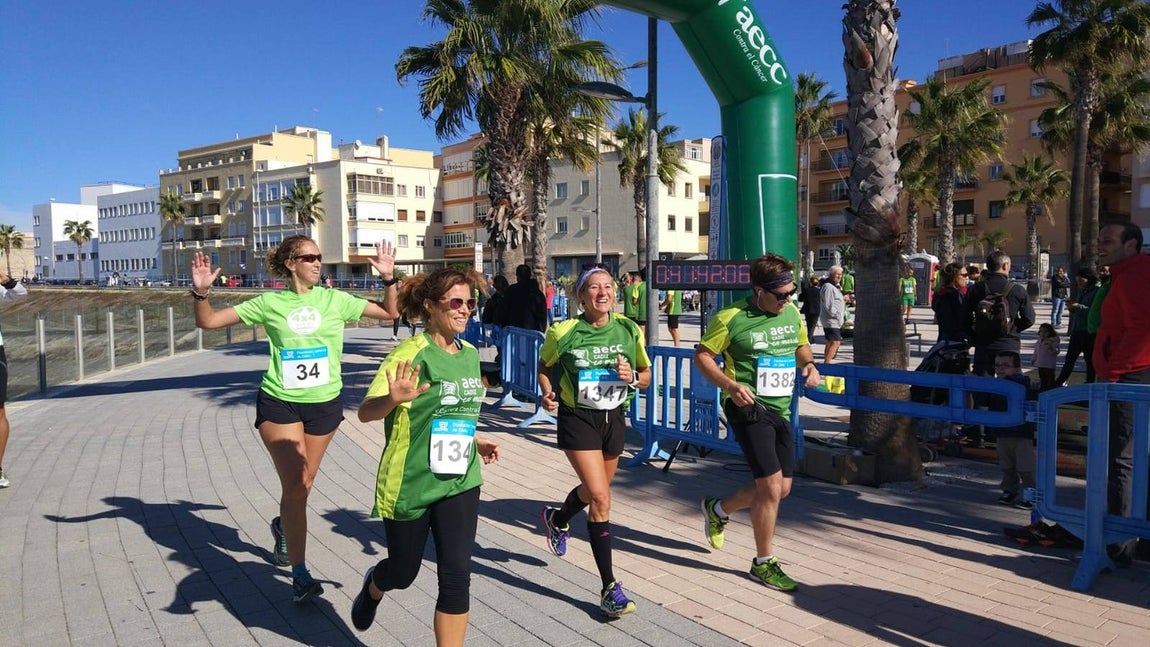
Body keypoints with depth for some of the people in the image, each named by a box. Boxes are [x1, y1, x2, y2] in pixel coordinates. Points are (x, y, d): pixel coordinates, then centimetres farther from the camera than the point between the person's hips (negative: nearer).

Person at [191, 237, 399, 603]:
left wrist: (389, 279, -10)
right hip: (279, 403, -2)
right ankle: (300, 575, -3)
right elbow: (208, 322, 1)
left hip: (325, 403, 2)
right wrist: (201, 292, -16)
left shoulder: (334, 300, 1)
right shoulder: (270, 304, -2)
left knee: (303, 483, 16)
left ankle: (283, 526, 49)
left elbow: (389, 313, 4)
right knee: (295, 485, -12)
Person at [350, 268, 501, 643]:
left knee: (456, 575, -5)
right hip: (409, 485, -4)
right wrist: (392, 399, -40)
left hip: (460, 483, 4)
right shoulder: (412, 353, -16)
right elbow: (365, 412, -21)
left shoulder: (470, 354, 5)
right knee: (403, 572, 16)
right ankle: (372, 588, 54)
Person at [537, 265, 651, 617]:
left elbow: (646, 374, 6)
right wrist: (548, 392, -14)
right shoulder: (563, 332, -14)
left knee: (595, 491, 23)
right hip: (577, 418, -4)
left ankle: (557, 519, 57)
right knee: (601, 498, -14)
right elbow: (544, 367, 5)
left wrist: (632, 377, -16)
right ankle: (610, 587, -4)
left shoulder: (629, 330, -6)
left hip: (614, 417, 5)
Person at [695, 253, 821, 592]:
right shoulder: (732, 318, -14)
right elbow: (702, 355, -7)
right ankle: (763, 563, 11)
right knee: (771, 485, -9)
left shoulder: (792, 312, 5)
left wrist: (809, 365, -1)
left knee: (781, 487, 14)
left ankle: (718, 509, 37)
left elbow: (801, 345, 22)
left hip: (780, 409, 7)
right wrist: (731, 386, -21)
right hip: (748, 408, -7)